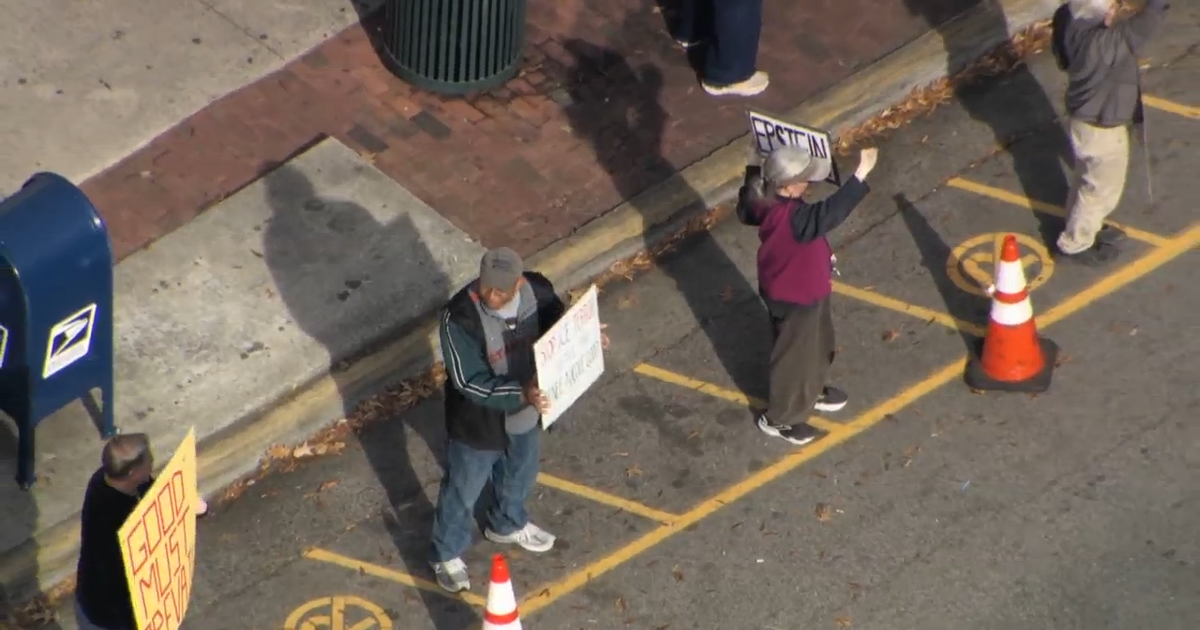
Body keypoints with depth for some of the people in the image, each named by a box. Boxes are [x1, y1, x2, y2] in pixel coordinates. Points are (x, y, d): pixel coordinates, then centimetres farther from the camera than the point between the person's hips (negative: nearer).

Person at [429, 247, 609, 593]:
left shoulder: (538, 291, -19)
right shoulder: (460, 318, -35)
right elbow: (469, 383, -31)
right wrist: (521, 393, -42)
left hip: (524, 413, 5)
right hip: (478, 421, -5)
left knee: (520, 474, 31)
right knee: (463, 490, 18)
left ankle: (508, 525, 62)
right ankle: (447, 555, 44)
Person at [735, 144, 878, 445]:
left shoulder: (772, 201, -12)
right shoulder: (790, 217, -41)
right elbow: (828, 213, -55)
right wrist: (861, 174, -60)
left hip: (805, 290, 9)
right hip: (793, 299, -9)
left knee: (818, 345, 31)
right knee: (794, 357, 13)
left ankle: (812, 393, 56)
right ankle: (779, 418, 34)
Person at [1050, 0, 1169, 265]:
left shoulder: (1072, 22, -16)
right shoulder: (1103, 42, -38)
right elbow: (1147, 22, -39)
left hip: (1084, 117, 8)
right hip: (1102, 128, -8)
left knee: (1088, 180, 29)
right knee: (1102, 188, 15)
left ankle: (1082, 229, 50)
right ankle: (1074, 245, 31)